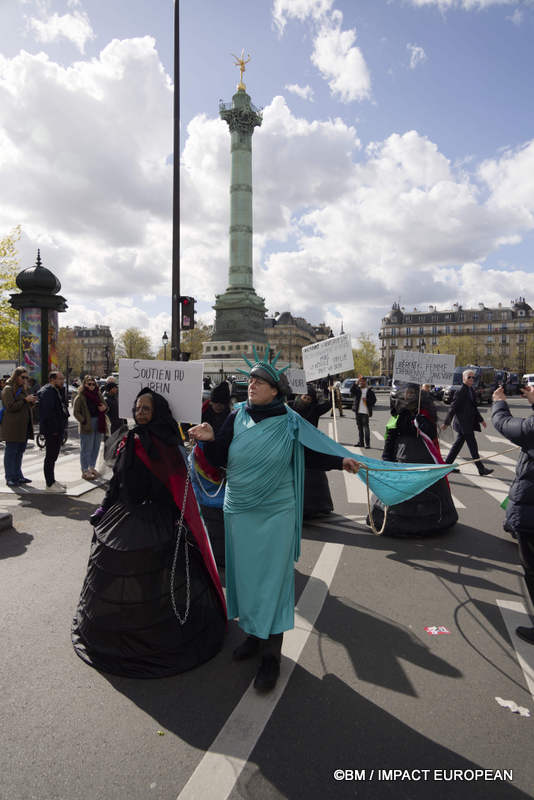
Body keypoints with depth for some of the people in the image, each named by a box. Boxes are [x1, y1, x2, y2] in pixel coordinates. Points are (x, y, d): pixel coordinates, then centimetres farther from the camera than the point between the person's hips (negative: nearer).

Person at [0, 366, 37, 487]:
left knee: (20, 452, 12)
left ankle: (18, 476, 20)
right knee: (11, 452, -2)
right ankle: (10, 478, 4)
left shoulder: (23, 389, 19)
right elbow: (10, 407, -15)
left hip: (24, 427, 8)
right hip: (12, 427, -8)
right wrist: (25, 400, -18)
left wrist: (32, 402, 4)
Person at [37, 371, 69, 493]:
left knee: (53, 456, 17)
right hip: (51, 430, -10)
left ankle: (51, 480, 27)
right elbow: (46, 413, -21)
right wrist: (53, 429, -21)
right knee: (50, 457, -2)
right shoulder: (46, 392, -14)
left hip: (58, 430, 10)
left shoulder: (58, 391, 16)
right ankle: (50, 484, 5)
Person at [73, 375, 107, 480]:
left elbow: (105, 406, 20)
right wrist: (84, 421, -17)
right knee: (86, 449, 1)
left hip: (98, 425, 6)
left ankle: (92, 467, 29)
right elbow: (76, 412, -9)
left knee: (96, 448, 14)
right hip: (87, 426, -6)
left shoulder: (98, 395, 12)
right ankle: (85, 471, 9)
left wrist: (104, 408, -4)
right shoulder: (80, 397, -6)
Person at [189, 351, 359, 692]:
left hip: (276, 513, -3)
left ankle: (272, 654, 19)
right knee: (245, 574, 14)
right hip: (239, 510, 3)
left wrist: (340, 461, -4)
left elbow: (309, 455, 4)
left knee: (272, 578, 4)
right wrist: (210, 440, -21)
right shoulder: (237, 417, -2)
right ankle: (254, 634, 37)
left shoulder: (290, 421, -6)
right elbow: (221, 459, -3)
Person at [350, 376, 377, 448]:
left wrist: (367, 401, -10)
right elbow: (352, 390, -13)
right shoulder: (357, 389, 8)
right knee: (360, 427, 10)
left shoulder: (369, 391, 4)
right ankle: (360, 442, 19)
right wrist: (357, 382, -19)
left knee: (366, 427, -6)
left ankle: (367, 443, -3)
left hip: (365, 412, -3)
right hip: (358, 411, 3)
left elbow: (374, 400, 6)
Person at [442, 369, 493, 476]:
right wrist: (446, 423, -17)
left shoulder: (470, 390, 13)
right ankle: (481, 469, 8)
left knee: (457, 444, 13)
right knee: (473, 447, -1)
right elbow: (453, 408, -17)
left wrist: (481, 420, 22)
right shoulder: (461, 391, -16)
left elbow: (474, 407, 22)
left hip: (467, 424, 9)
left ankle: (447, 464, 21)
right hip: (464, 424, -9)